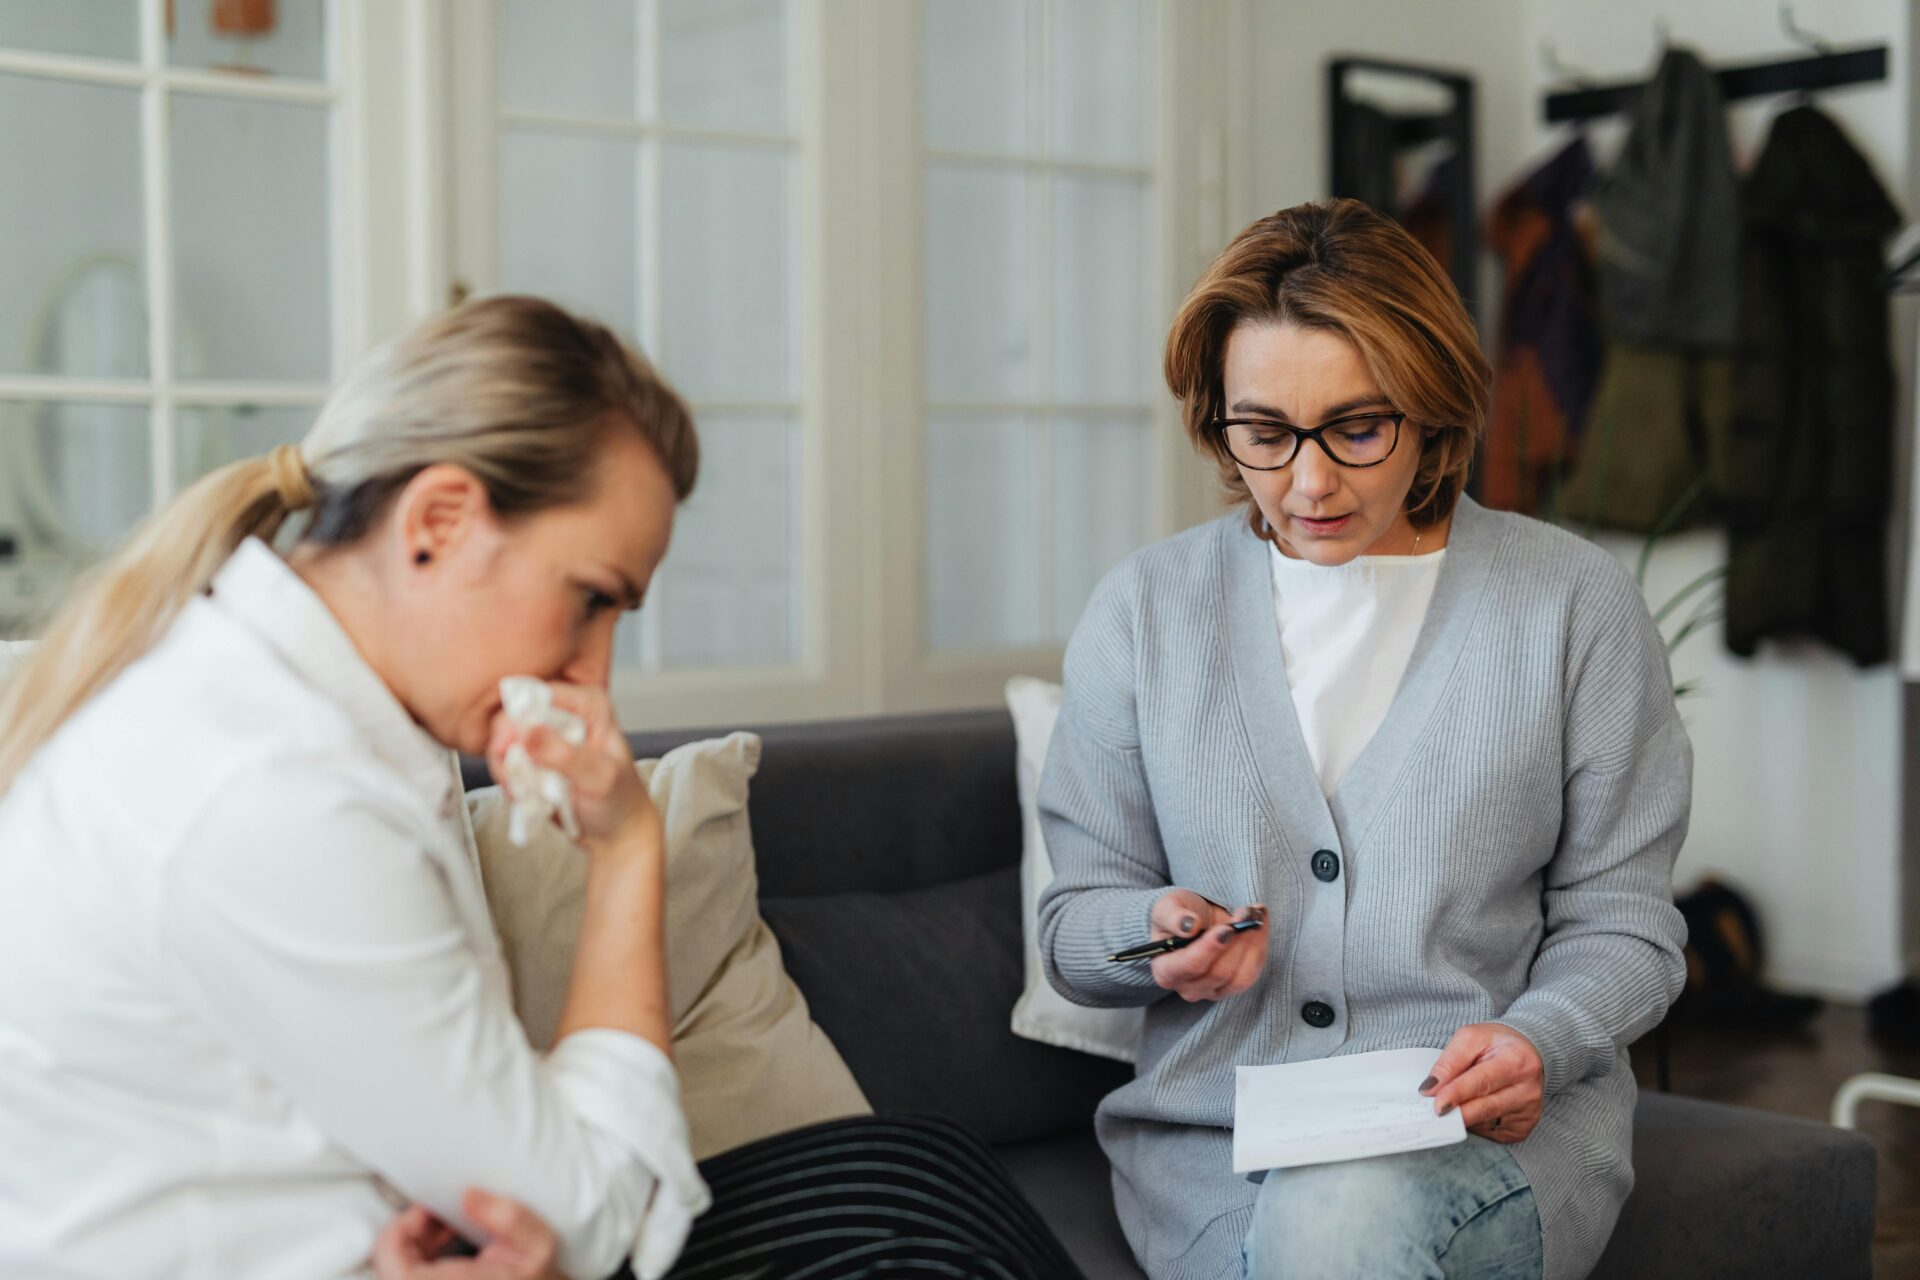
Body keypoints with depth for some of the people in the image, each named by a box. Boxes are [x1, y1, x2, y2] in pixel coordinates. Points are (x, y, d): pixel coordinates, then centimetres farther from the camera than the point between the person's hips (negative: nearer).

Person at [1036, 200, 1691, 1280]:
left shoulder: (1574, 603, 3)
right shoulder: (1144, 608, 6)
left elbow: (1620, 921, 5)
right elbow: (1076, 923, 10)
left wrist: (1535, 1041, -15)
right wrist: (1159, 930, -12)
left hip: (1501, 1124, -1)